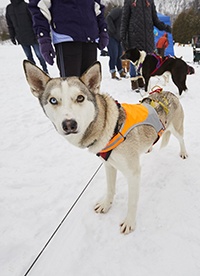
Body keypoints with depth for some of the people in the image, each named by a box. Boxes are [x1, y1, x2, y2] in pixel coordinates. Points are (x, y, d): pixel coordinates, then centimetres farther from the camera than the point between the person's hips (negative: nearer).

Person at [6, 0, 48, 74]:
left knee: (39, 55, 0)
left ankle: (45, 70, 11)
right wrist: (12, 36, 12)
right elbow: (10, 24, 14)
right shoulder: (9, 8, 9)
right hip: (22, 39, 5)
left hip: (32, 36, -4)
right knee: (29, 57, 9)